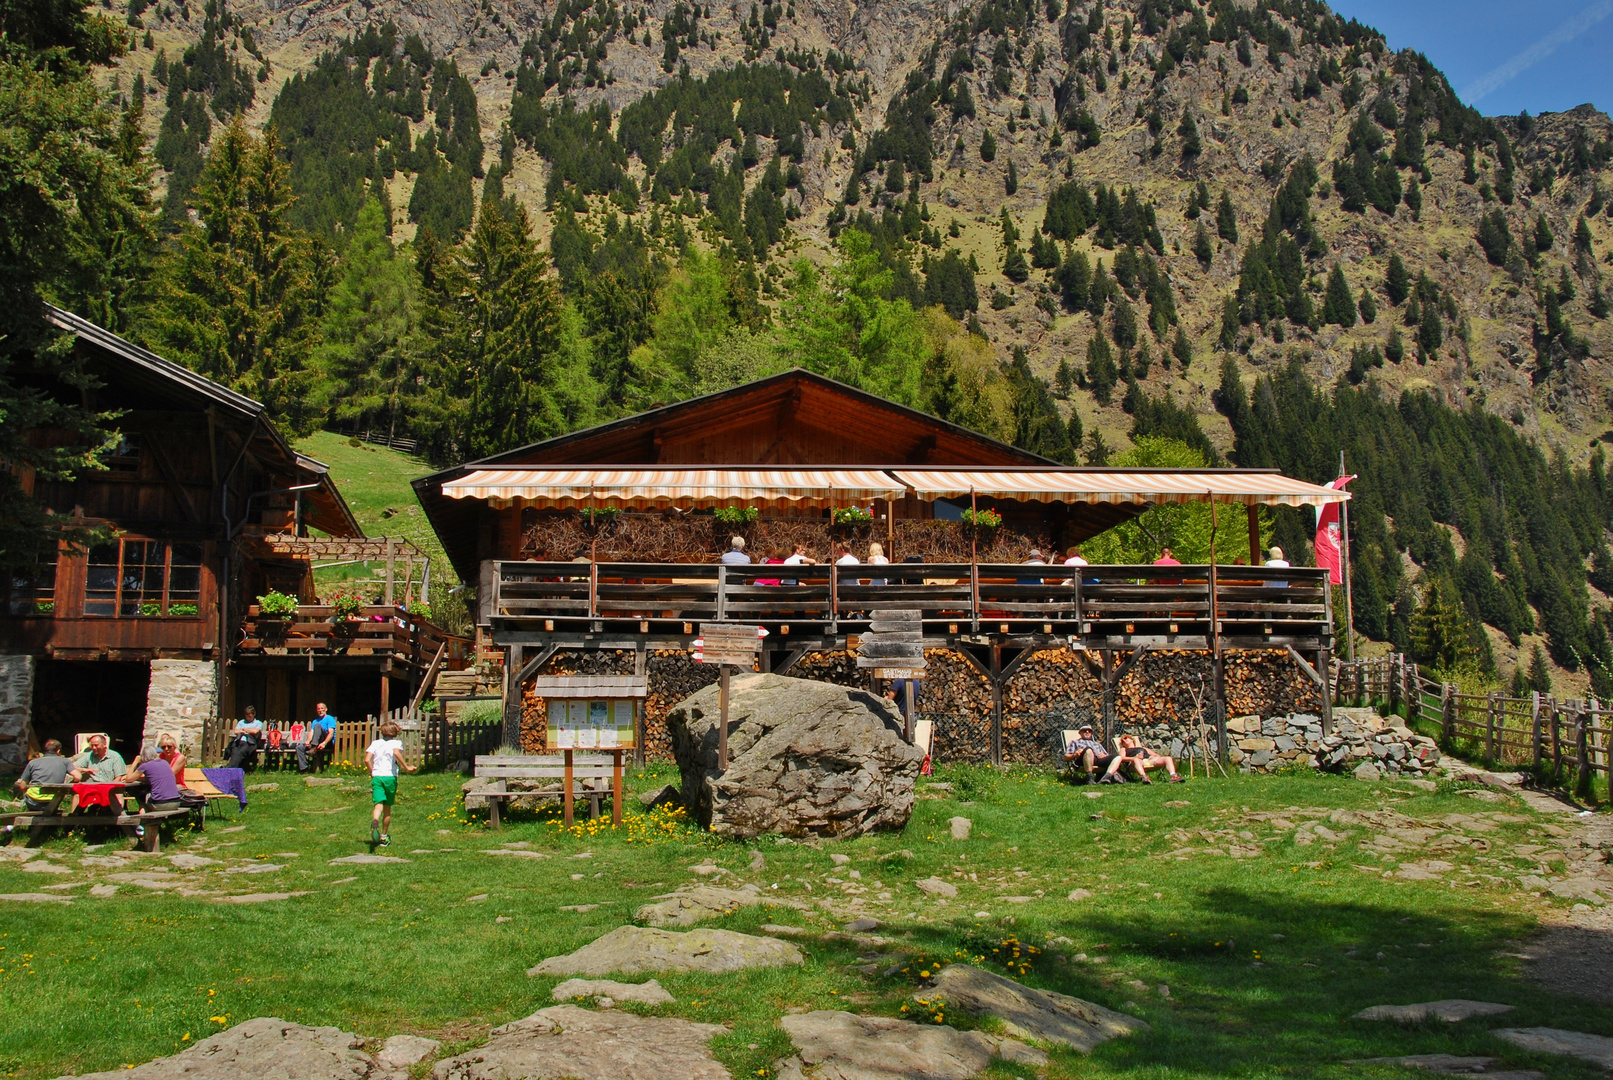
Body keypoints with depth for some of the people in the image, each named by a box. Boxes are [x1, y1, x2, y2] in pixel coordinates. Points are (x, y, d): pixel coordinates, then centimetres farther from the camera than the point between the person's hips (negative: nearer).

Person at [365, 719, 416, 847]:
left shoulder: (375, 743, 13)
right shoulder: (396, 743, 4)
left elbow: (367, 760, 2)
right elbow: (396, 752, -19)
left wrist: (372, 773, 15)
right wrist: (406, 767, -16)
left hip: (376, 777, 1)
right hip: (390, 777, -1)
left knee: (379, 804, -9)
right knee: (387, 808, 12)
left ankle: (375, 821, -43)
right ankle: (384, 837, 19)